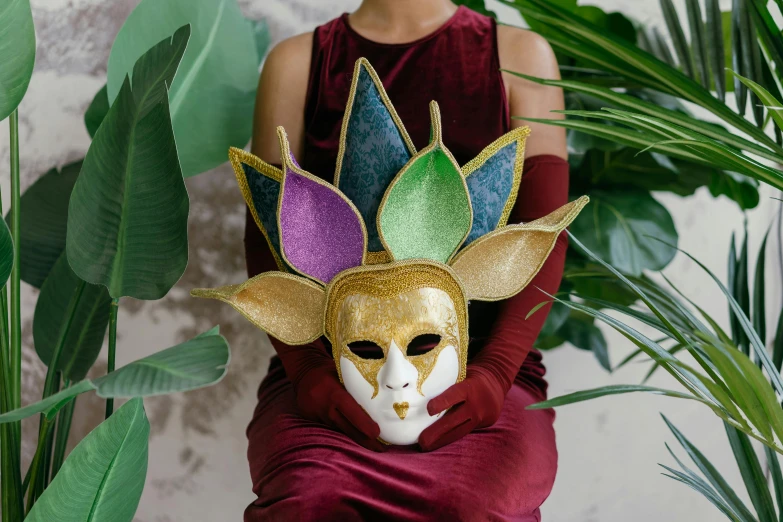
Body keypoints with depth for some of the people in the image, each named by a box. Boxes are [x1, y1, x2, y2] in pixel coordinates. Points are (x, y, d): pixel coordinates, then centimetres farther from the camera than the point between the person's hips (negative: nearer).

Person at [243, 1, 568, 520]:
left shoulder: (520, 56, 13)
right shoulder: (297, 62, 14)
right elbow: (268, 238, 6)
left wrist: (494, 373, -13)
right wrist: (306, 367, -12)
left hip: (478, 366, 0)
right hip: (330, 373, 1)